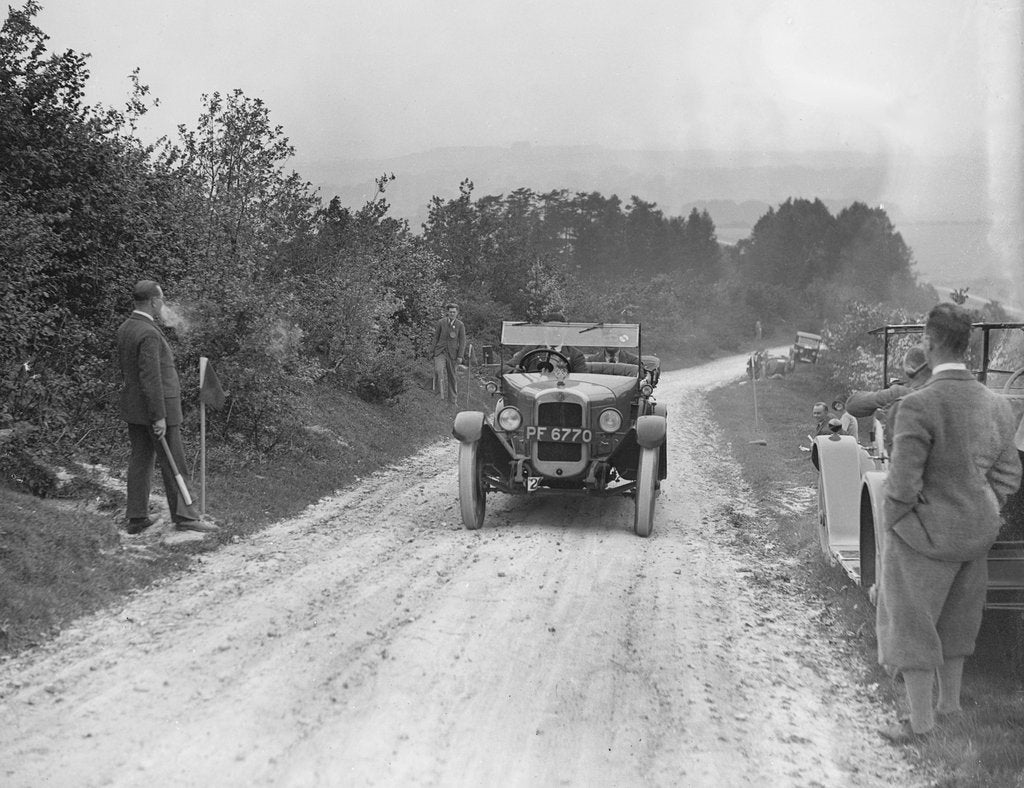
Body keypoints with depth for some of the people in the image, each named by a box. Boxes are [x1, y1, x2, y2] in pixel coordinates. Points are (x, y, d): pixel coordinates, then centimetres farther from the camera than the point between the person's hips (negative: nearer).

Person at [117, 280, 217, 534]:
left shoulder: (125, 329, 8)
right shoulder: (149, 334, -21)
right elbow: (151, 378, -24)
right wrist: (159, 417, -21)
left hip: (133, 408, 9)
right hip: (155, 407, -9)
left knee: (140, 460, 11)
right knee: (173, 463, 0)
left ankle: (137, 518, 13)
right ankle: (184, 516, 5)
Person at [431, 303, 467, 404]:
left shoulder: (460, 325, -2)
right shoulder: (441, 322, -2)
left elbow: (462, 341, 0)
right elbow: (436, 337, 6)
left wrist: (460, 356, -7)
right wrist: (434, 351, 6)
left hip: (452, 353, 1)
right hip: (440, 351, -1)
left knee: (452, 375, 8)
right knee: (440, 370, -25)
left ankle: (452, 398, 21)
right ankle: (443, 394, -28)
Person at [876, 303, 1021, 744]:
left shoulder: (917, 407, -26)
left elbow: (902, 487, -24)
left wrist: (892, 525, -6)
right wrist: (976, 519, 10)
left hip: (922, 535, -7)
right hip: (975, 534, 7)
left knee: (911, 625, 8)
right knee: (952, 619, 25)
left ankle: (921, 724, 12)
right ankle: (950, 702, 37)